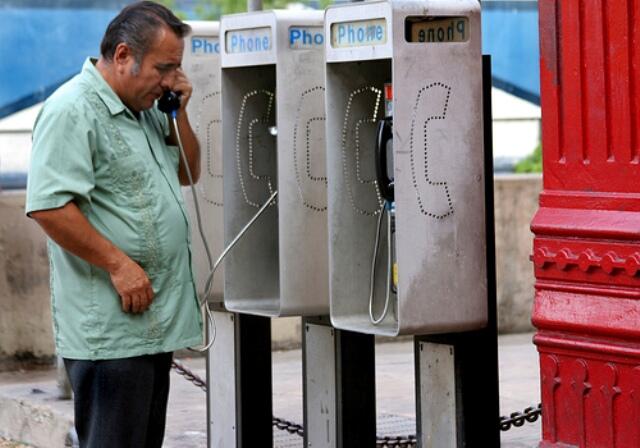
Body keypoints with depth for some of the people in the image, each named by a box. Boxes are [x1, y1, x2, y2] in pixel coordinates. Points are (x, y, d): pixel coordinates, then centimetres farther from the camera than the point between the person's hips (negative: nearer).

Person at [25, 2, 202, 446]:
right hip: (111, 329, -10)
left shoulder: (148, 108, 15)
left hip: (158, 322, 10)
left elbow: (187, 174, 25)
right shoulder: (73, 110, -15)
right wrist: (118, 264, -21)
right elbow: (49, 206, -23)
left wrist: (179, 114, 8)